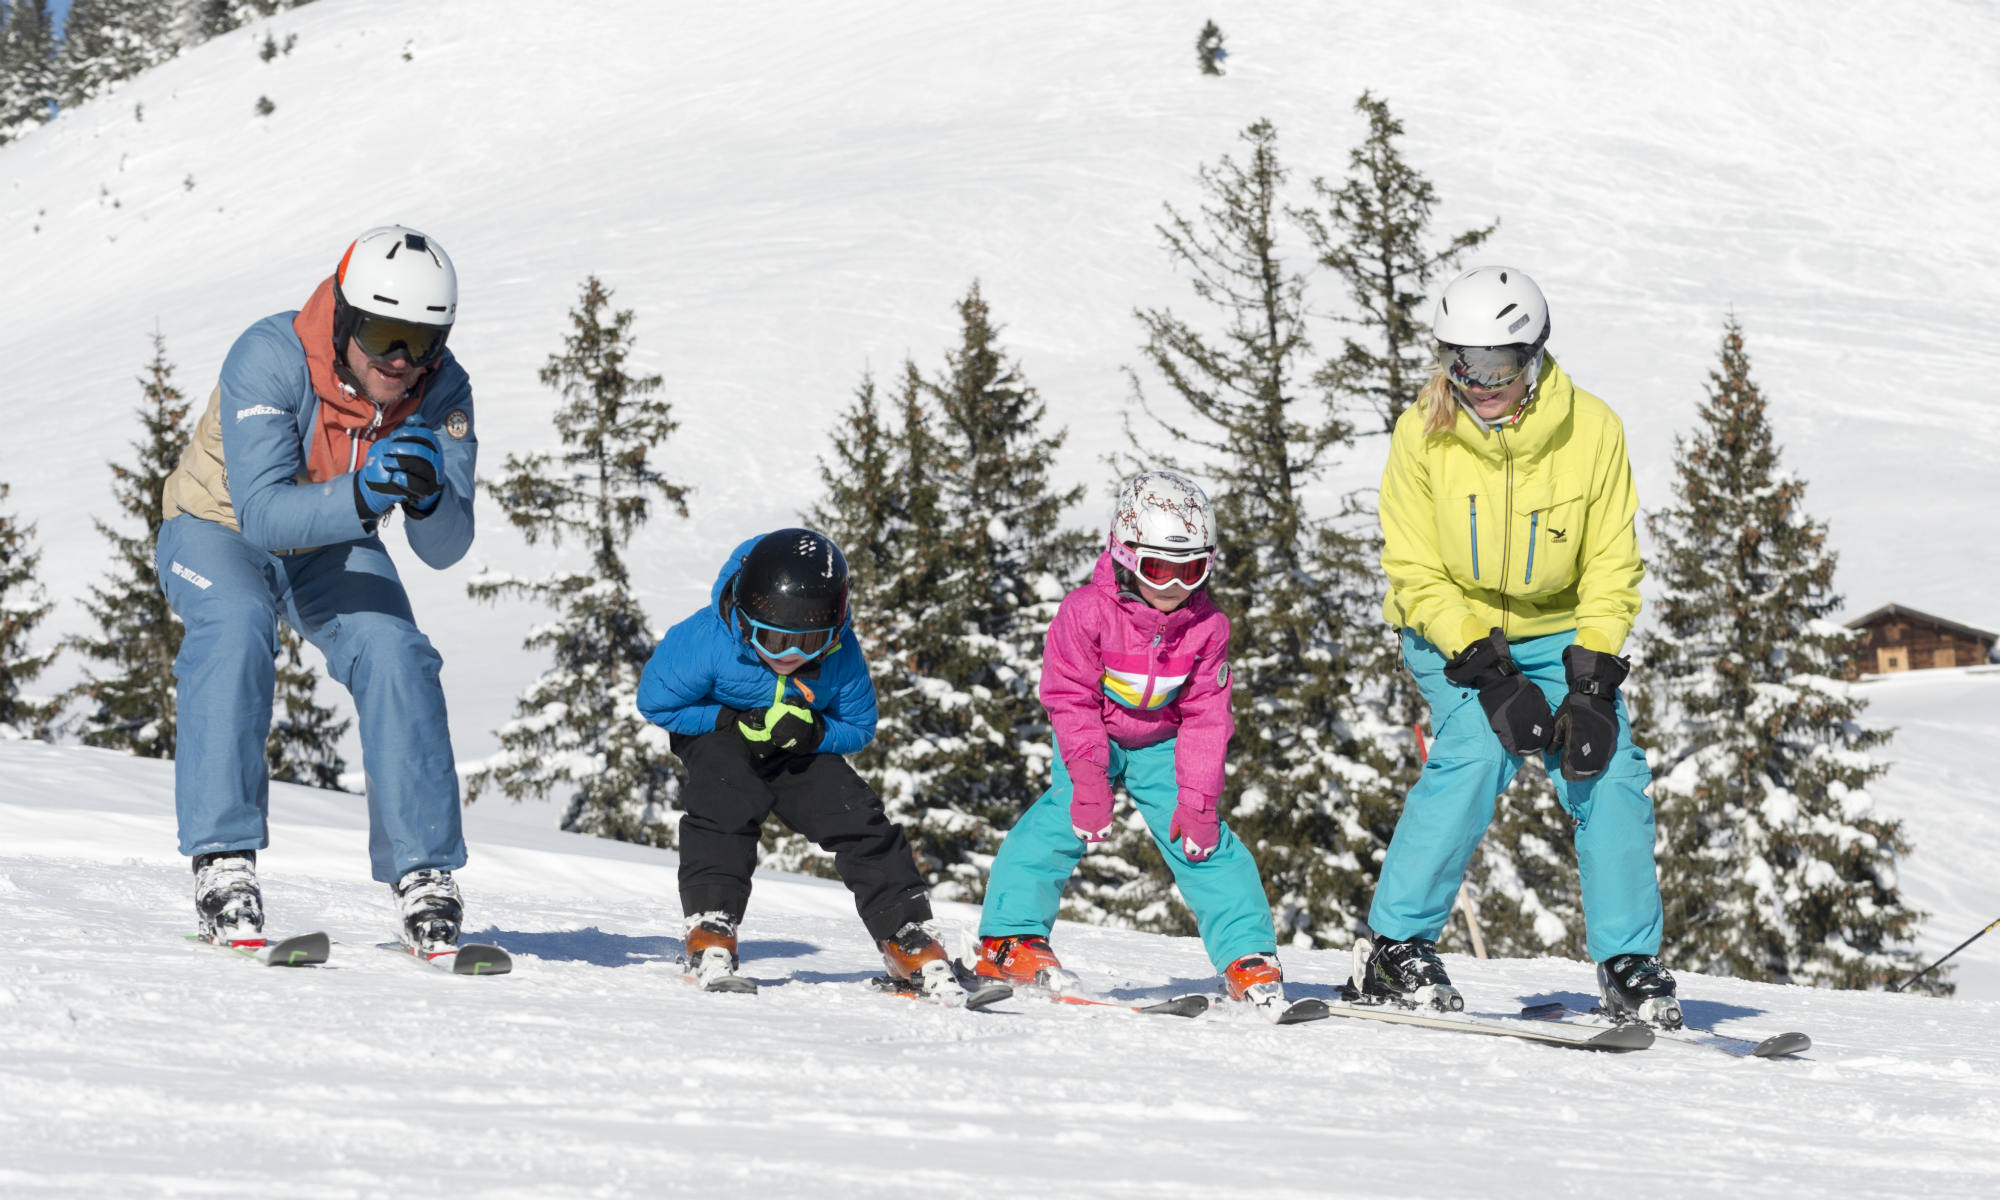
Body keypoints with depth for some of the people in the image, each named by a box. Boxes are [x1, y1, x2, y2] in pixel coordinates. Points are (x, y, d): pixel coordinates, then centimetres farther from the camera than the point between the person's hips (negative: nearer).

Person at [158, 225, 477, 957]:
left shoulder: (442, 389, -21)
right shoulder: (270, 359, -32)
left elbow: (445, 550, -23)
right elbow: (263, 512, -40)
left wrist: (430, 496, -45)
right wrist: (361, 496, -56)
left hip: (333, 550, 3)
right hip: (220, 530, -3)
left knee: (395, 653, -23)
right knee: (236, 628, -34)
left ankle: (423, 873, -16)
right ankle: (223, 863, -33)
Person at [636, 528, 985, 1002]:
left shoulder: (841, 656, -26)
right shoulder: (707, 642, -33)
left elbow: (859, 728, -8)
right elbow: (655, 702, -19)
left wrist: (814, 733, -31)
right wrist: (736, 722, -28)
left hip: (798, 750, 3)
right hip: (717, 732, -3)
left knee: (856, 815, -11)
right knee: (726, 801, -33)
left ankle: (907, 941, 0)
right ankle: (709, 937, -31)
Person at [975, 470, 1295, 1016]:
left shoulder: (1206, 626, -15)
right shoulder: (1086, 612, -25)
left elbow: (1205, 716, -9)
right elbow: (1071, 698, -19)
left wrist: (1197, 798, -15)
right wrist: (1088, 779, -26)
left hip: (1160, 743, 2)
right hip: (1094, 738, -2)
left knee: (1205, 840, -7)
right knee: (1063, 819, -22)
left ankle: (1249, 956, 0)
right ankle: (1010, 940, -15)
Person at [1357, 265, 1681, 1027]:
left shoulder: (1591, 431, -14)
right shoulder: (1423, 435, -16)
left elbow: (1611, 568, -7)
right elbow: (1415, 572, -12)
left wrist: (1590, 681, -18)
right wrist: (1487, 670, -23)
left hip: (1557, 632, 2)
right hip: (1451, 633, -2)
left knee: (1608, 770, -16)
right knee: (1477, 753, -26)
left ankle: (1629, 964, -2)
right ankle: (1394, 946, -17)